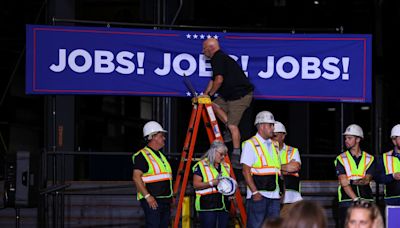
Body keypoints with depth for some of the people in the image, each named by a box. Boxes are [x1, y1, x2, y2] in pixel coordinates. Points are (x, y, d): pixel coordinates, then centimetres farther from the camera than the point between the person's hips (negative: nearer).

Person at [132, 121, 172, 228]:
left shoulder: (160, 155, 21)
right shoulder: (142, 155, -9)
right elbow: (136, 177, -18)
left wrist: (171, 197, 21)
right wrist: (147, 196, -24)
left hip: (165, 200, 9)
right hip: (152, 201, -9)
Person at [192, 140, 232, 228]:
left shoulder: (225, 166, 19)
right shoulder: (201, 165, -2)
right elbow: (196, 184, -9)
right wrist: (212, 183, -19)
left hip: (223, 206, 6)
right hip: (207, 207, -6)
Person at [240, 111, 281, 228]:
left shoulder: (273, 145, 19)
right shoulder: (250, 144, -4)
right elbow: (246, 171, -11)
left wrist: (280, 191, 15)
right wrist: (255, 192, -17)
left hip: (274, 196, 7)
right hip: (258, 195, -7)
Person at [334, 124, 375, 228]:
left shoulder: (369, 159, 10)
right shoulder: (341, 159, 6)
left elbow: (367, 180, -3)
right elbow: (344, 183, -5)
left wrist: (351, 181, -22)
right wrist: (356, 199, -17)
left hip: (366, 201, 1)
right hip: (347, 201, -1)